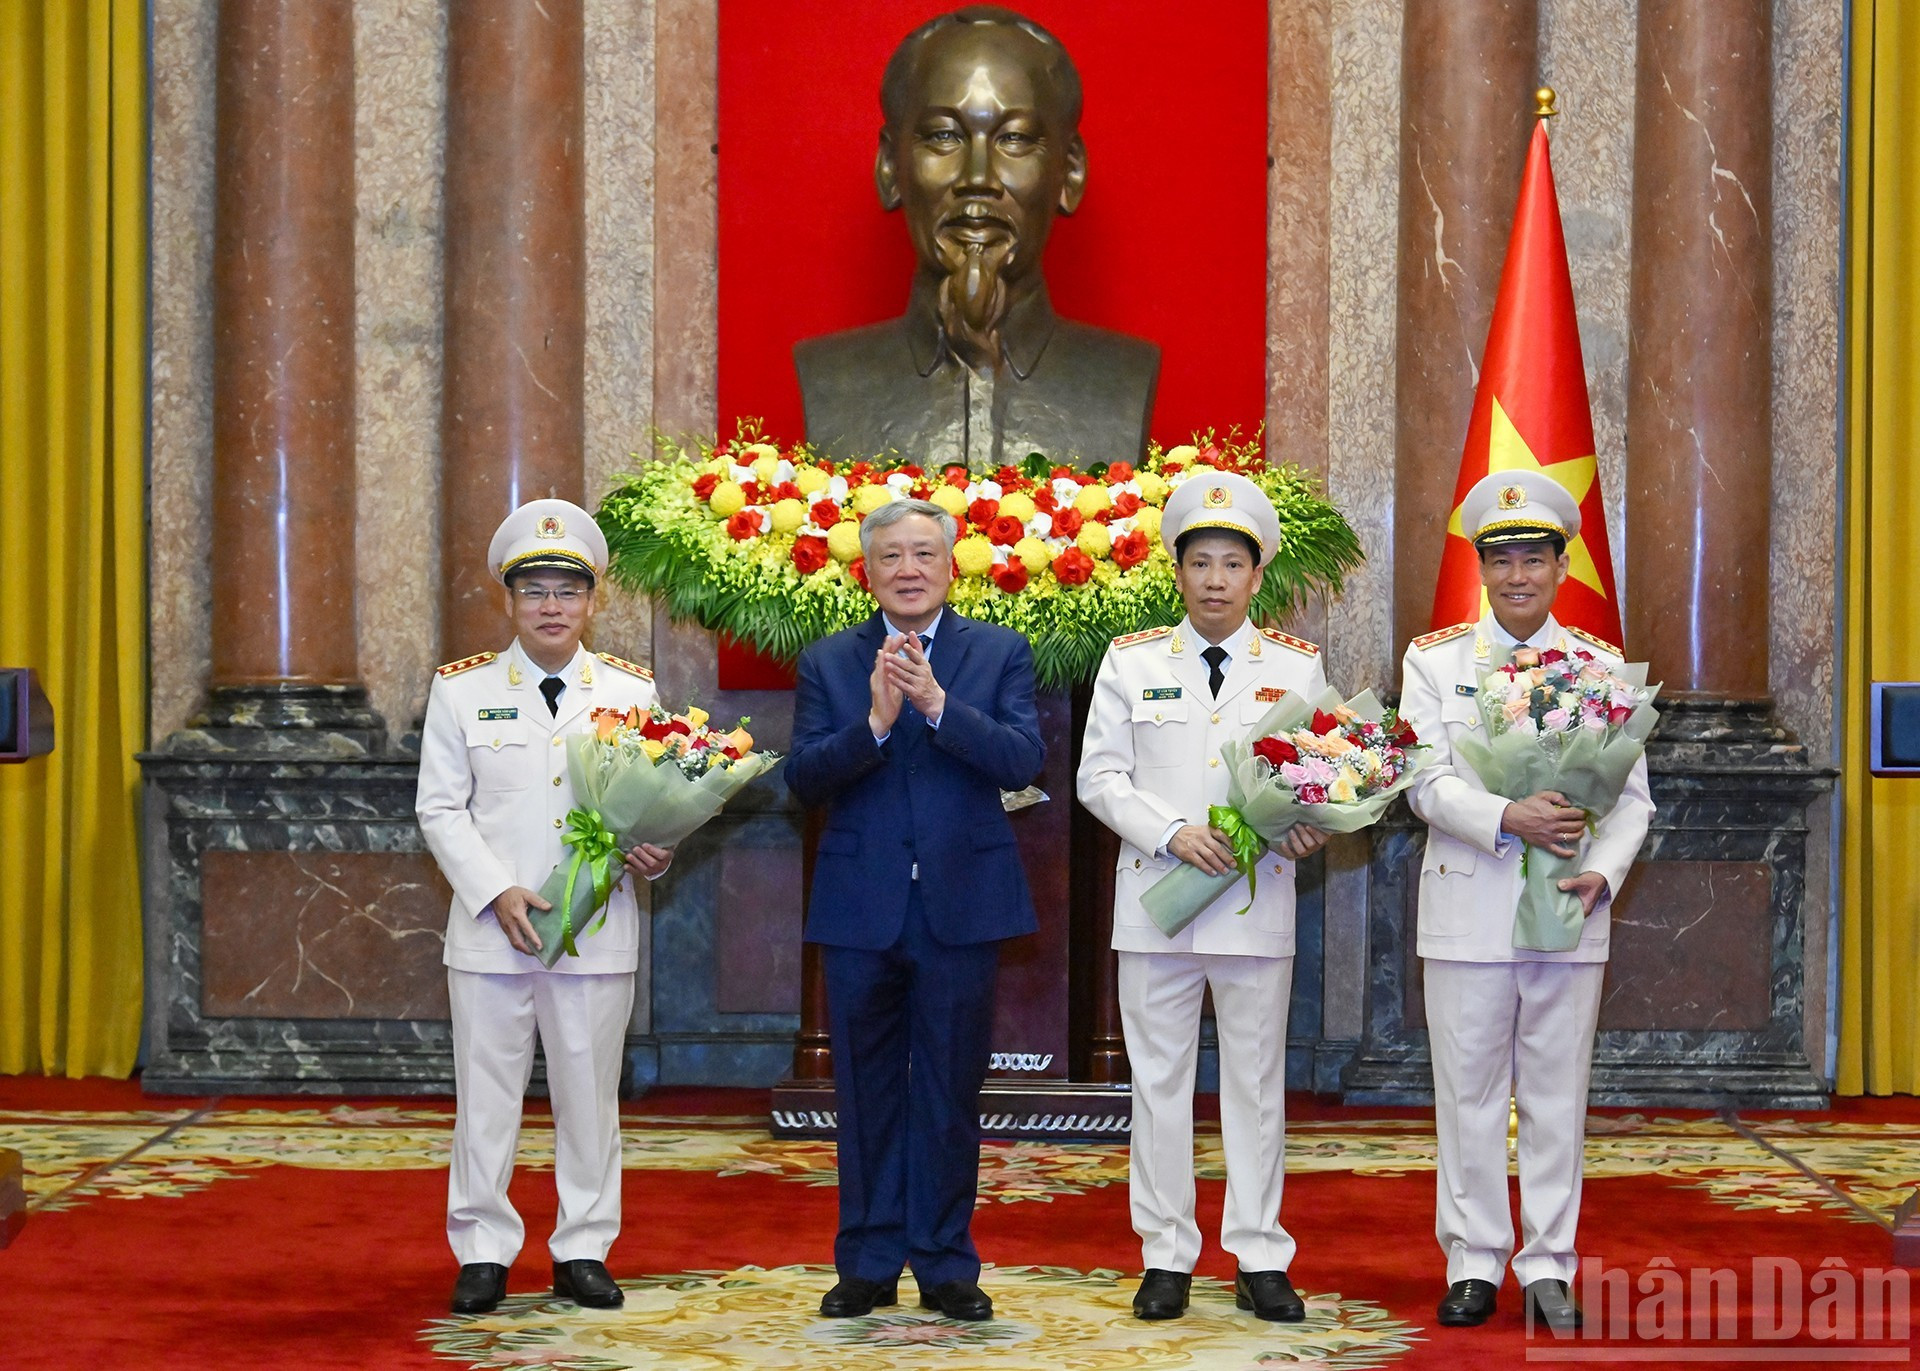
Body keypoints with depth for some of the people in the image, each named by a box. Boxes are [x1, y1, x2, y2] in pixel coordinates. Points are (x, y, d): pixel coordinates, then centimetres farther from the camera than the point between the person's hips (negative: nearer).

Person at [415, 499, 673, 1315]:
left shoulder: (631, 692, 8)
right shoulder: (462, 690, 4)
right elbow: (440, 809, 1)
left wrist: (655, 854, -11)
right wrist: (498, 894, -11)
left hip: (599, 933, 1)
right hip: (490, 933, -1)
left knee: (590, 1094, 7)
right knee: (486, 1095, 4)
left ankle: (583, 1252, 17)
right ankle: (483, 1253, 14)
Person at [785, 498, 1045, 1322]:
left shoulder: (1002, 653, 3)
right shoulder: (827, 663, 5)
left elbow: (1023, 761, -11)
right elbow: (803, 781, -6)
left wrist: (937, 704, -23)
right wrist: (874, 722, -21)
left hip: (960, 905, -1)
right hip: (860, 907, 1)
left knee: (951, 1093, 7)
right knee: (867, 1092, 9)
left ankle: (945, 1264, 16)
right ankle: (868, 1263, 19)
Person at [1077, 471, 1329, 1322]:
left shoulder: (1298, 667, 6)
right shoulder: (1131, 663, 5)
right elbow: (1099, 776, 2)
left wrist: (1310, 826, -13)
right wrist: (1171, 832, -13)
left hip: (1258, 903, 0)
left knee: (1256, 1083, 5)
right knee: (1159, 1080, 5)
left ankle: (1259, 1259, 13)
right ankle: (1166, 1258, 13)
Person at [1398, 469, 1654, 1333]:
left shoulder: (1603, 668, 7)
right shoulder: (1434, 662, 4)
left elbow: (1631, 798, 5)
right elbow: (1425, 784, -6)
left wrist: (1601, 875, -13)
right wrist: (1509, 817, -22)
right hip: (1467, 913, -1)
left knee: (1557, 1098, 6)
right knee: (1469, 1097, 5)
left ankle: (1549, 1269, 15)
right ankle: (1474, 1264, 16)